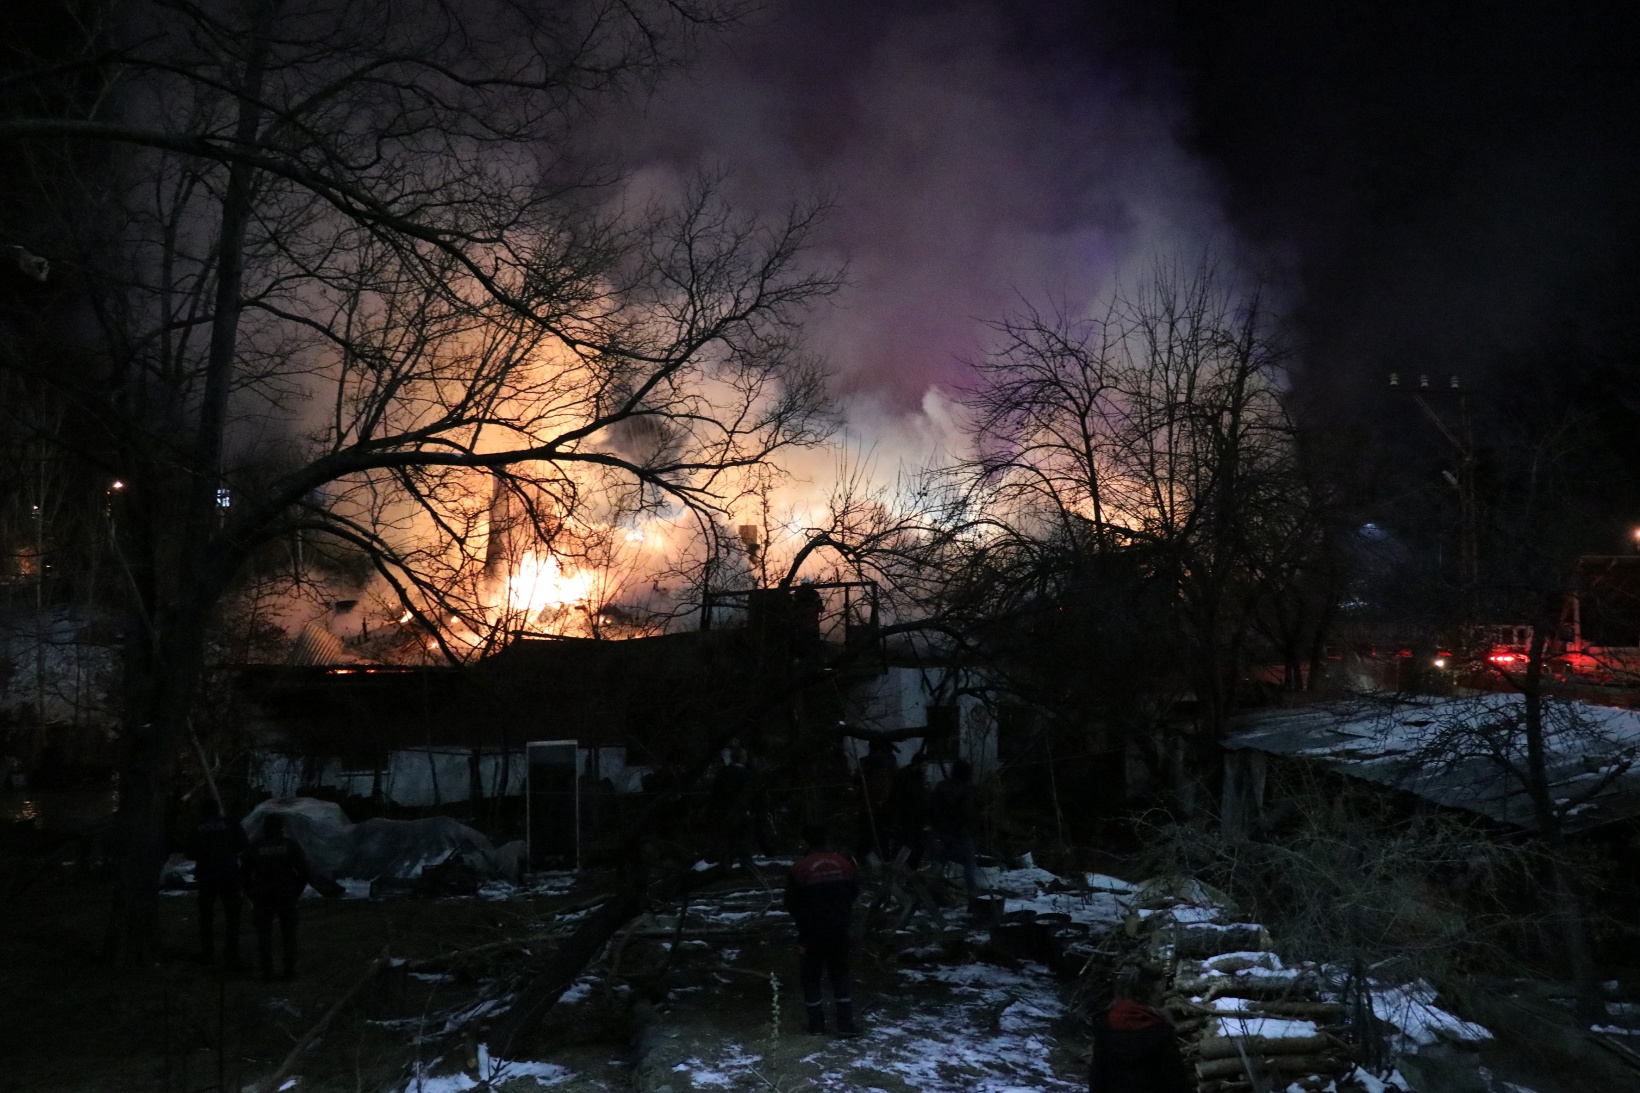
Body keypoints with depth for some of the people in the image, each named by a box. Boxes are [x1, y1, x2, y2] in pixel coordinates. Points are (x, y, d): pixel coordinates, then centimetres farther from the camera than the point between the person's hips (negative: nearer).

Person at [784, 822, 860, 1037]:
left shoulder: (800, 867, -12)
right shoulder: (843, 864, -2)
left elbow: (791, 902, -5)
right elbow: (854, 892, 9)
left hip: (811, 930, -3)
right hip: (839, 929, 3)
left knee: (811, 976, 11)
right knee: (840, 974, 12)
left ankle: (816, 1023, 15)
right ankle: (845, 1023, 6)